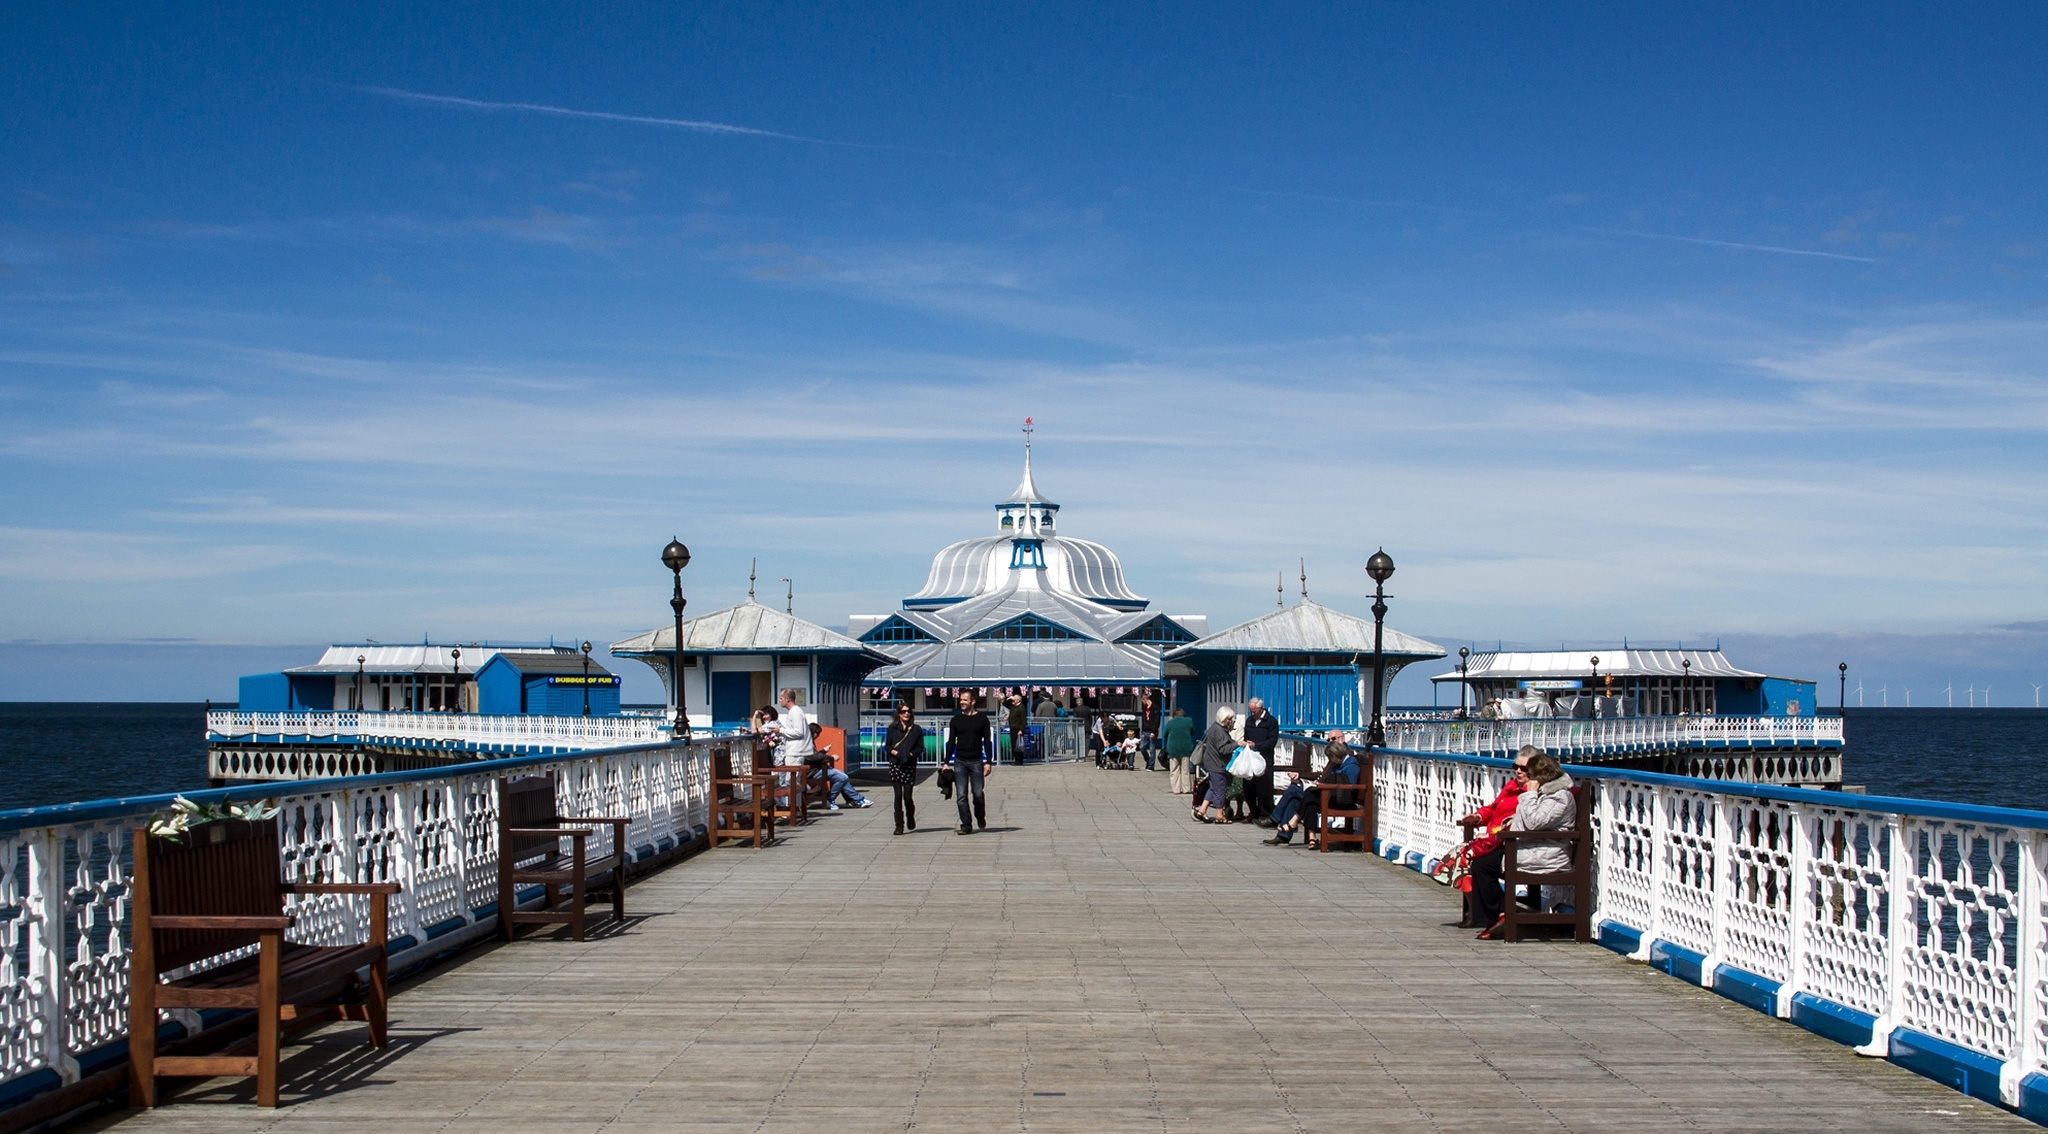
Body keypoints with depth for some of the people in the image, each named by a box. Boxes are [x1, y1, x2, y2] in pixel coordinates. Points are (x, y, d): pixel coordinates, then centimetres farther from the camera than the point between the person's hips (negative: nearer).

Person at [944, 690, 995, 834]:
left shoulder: (982, 719, 2)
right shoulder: (956, 720, 7)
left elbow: (987, 741, 2)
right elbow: (951, 742, 10)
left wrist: (988, 762, -6)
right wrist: (946, 763, 4)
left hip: (976, 761, -2)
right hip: (960, 761, 2)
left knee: (978, 794, -3)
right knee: (961, 796, -3)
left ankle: (980, 817, 24)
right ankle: (966, 825, 2)